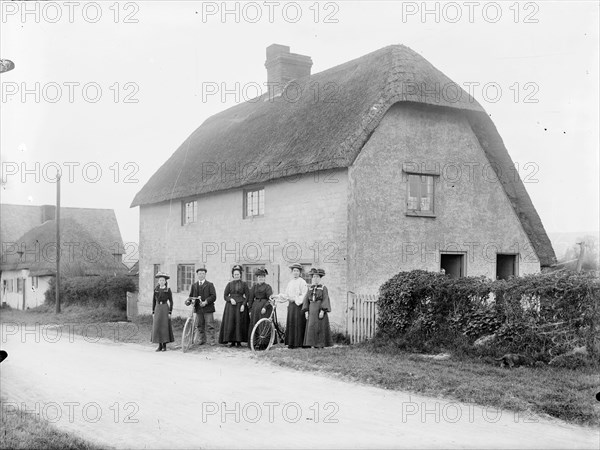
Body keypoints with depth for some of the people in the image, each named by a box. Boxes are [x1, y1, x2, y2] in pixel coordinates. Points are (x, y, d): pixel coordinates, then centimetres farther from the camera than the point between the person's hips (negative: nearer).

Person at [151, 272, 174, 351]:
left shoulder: (168, 289, -1)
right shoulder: (156, 289, 8)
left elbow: (171, 301, -2)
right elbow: (154, 301, 11)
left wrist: (170, 312, -8)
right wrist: (153, 312, 6)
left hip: (165, 308, -3)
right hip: (157, 308, 3)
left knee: (165, 326, -4)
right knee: (157, 327, 1)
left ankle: (164, 346, 4)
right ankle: (160, 346, 8)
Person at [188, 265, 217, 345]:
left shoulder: (210, 285, 4)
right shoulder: (194, 285, 15)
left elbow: (213, 296, -5)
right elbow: (191, 296, 17)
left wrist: (206, 302, -17)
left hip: (208, 308, -3)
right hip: (198, 309, 3)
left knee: (209, 325, -4)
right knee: (199, 325, 6)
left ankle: (210, 340, 0)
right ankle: (202, 339, 17)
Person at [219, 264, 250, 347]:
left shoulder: (244, 284, 5)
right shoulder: (229, 284, 10)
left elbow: (247, 296, 1)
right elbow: (225, 296, 8)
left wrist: (243, 305, -11)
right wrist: (230, 299, -11)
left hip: (240, 305, -1)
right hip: (231, 306, 1)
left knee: (239, 324, -3)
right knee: (230, 324, -3)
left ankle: (239, 341, 3)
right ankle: (232, 341, 4)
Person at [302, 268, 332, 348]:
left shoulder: (323, 288, 0)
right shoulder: (310, 289, 13)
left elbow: (325, 300, -8)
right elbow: (306, 300, 9)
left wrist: (322, 311, -18)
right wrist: (306, 311, 0)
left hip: (320, 310, -4)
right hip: (311, 310, 4)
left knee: (320, 327, -2)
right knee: (311, 326, 0)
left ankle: (321, 344, 4)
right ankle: (313, 344, 6)